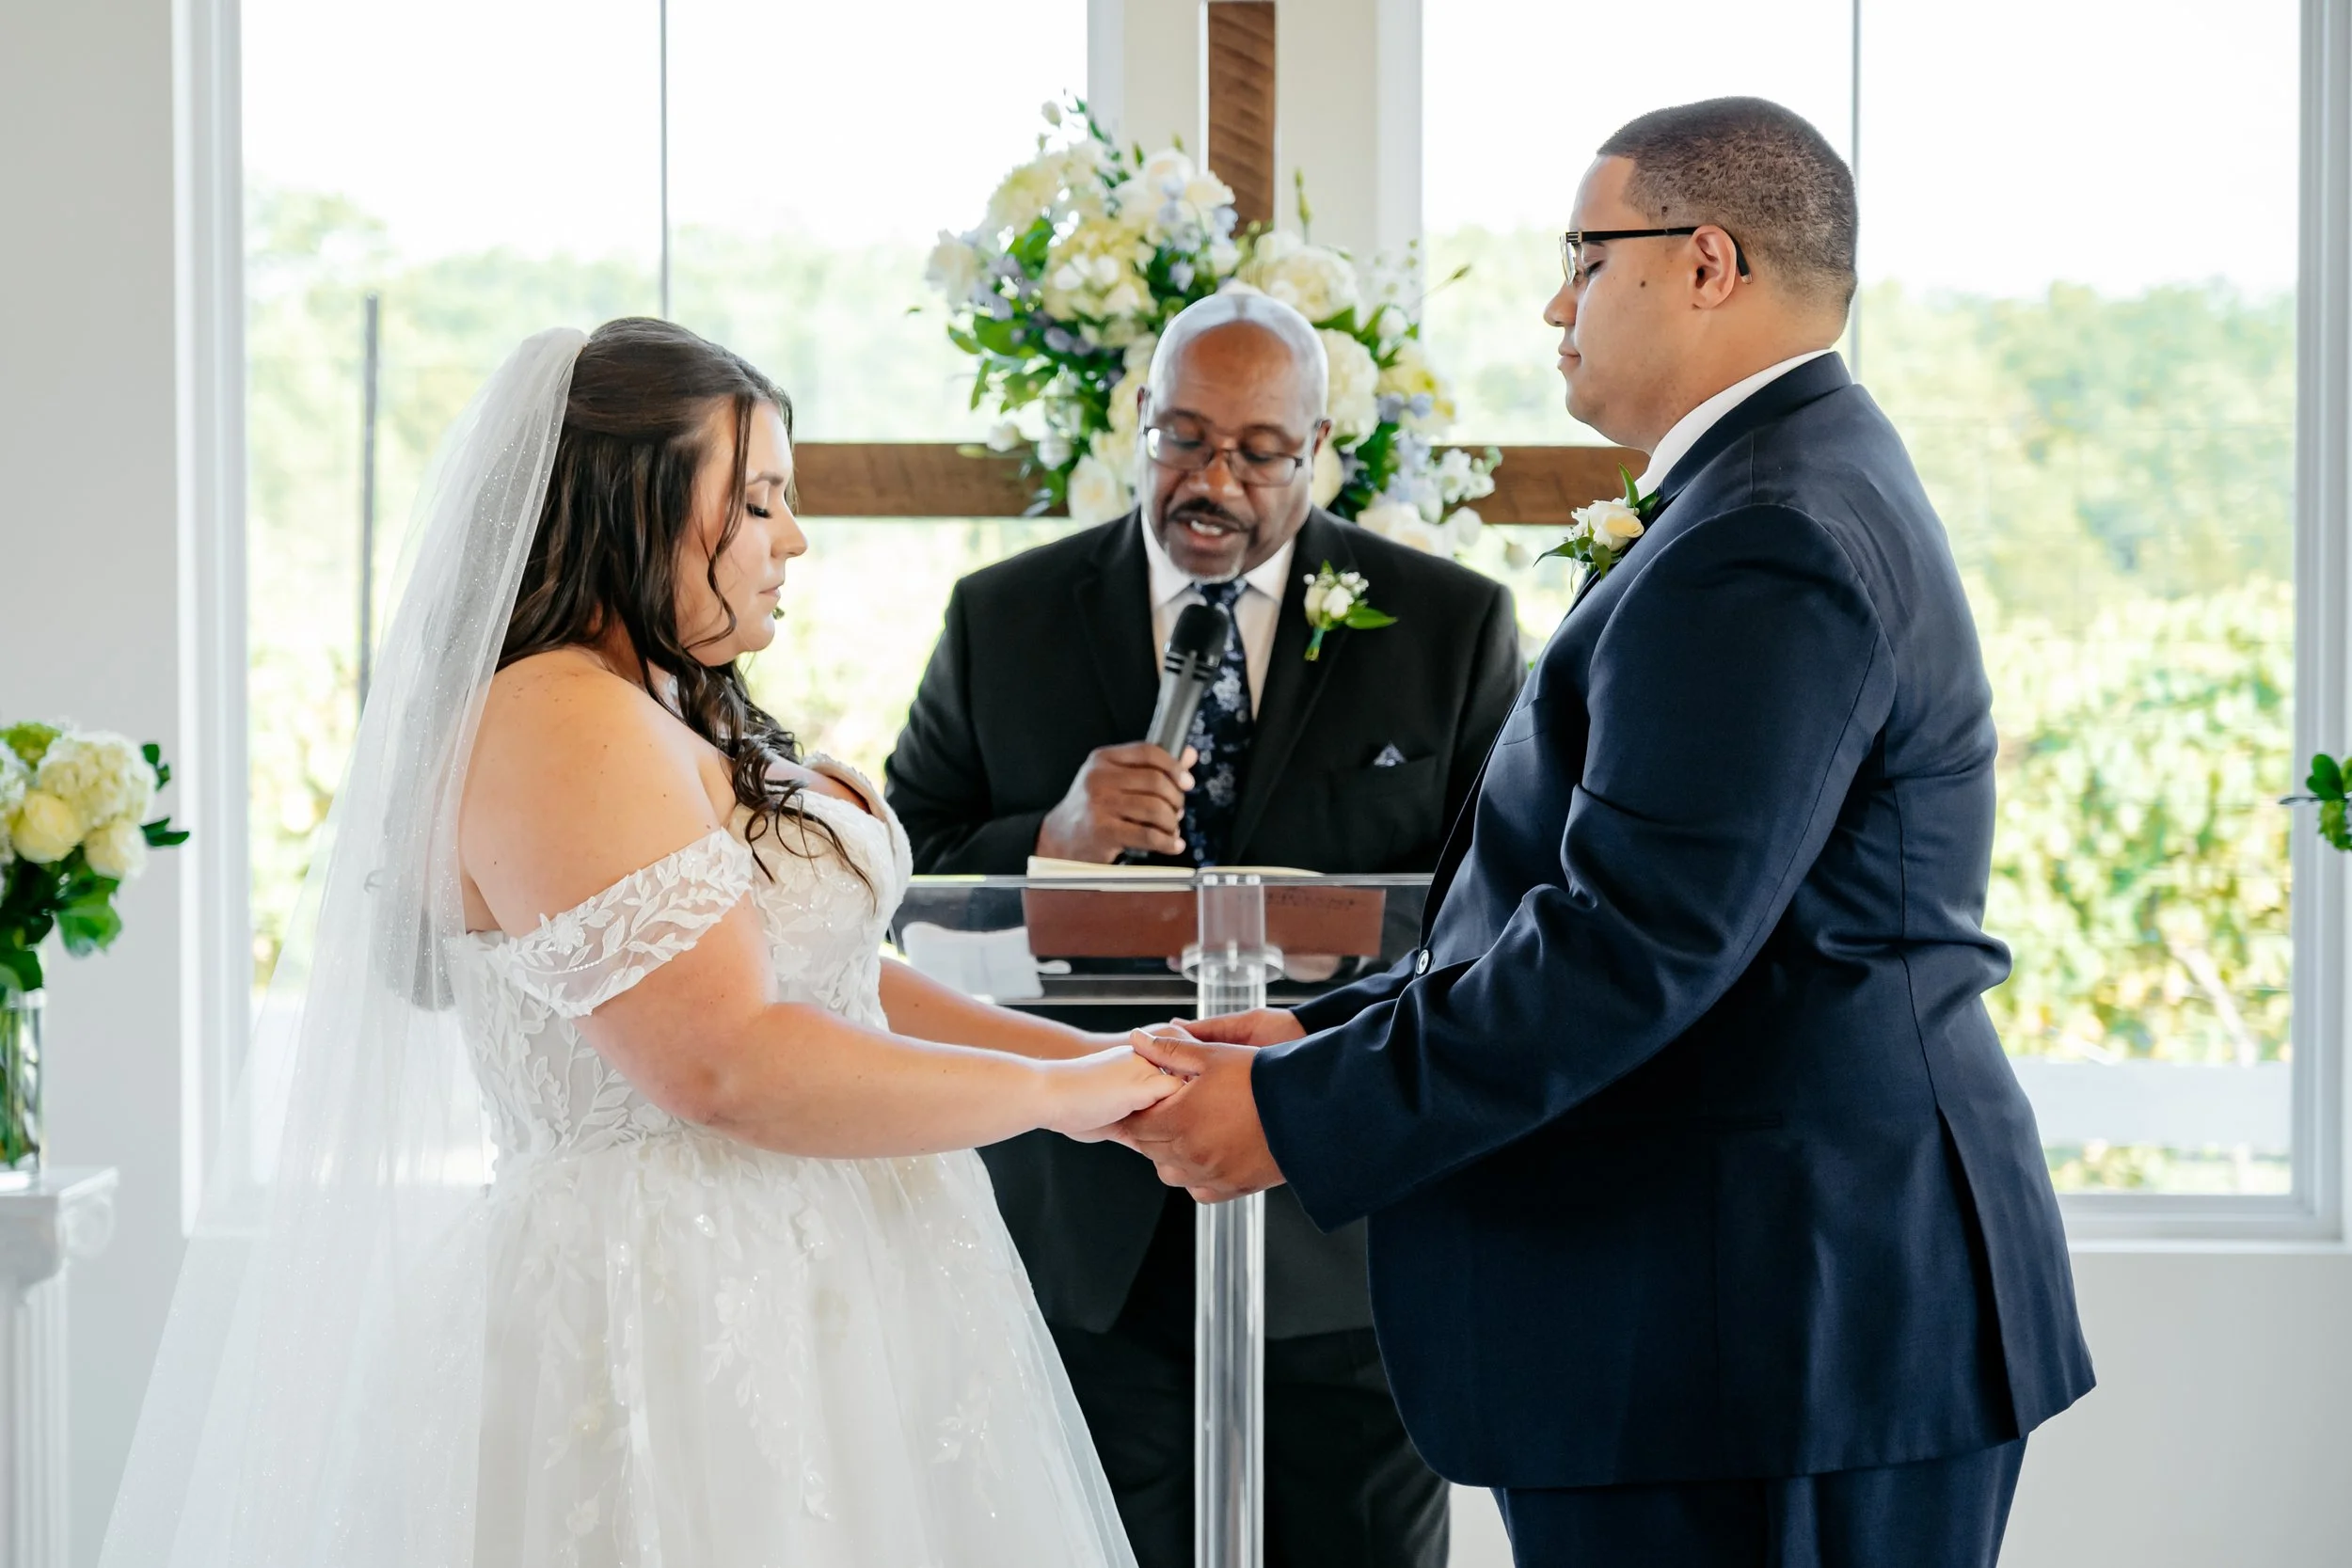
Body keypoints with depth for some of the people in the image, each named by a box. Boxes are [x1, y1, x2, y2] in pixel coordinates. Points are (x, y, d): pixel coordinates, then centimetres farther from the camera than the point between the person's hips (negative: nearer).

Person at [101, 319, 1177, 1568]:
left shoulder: (670, 720, 15)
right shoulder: (560, 729, -17)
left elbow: (826, 974, 16)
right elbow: (729, 1061, -24)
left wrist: (1093, 1059, 6)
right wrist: (1052, 1094, -14)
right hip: (683, 1314, -10)